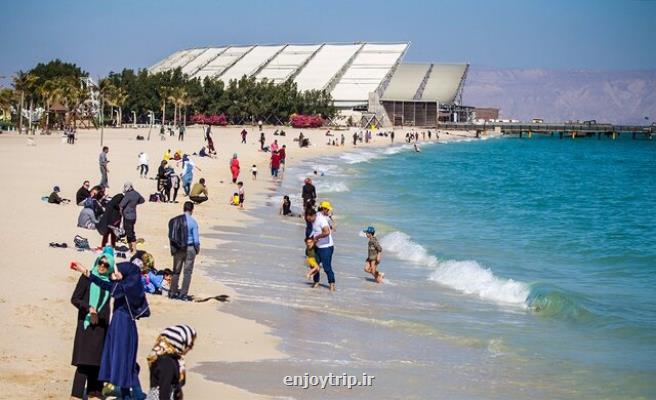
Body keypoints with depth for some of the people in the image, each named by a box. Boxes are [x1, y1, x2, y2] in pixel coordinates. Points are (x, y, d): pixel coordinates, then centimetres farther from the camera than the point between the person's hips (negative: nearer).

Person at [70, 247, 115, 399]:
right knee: (84, 360, -9)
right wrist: (89, 308, -18)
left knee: (97, 360, 5)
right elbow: (74, 299, -6)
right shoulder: (87, 277, -3)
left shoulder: (109, 281, 10)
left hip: (101, 325, 5)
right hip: (86, 324, -5)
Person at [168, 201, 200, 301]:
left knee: (176, 271, 15)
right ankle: (183, 294, 4)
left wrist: (173, 247, 15)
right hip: (189, 248, -4)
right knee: (187, 272, 4)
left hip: (177, 249, 4)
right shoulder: (192, 221, -13)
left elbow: (170, 235, 5)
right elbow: (196, 238, -10)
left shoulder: (174, 220, -1)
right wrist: (198, 248, 6)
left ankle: (173, 292, 19)